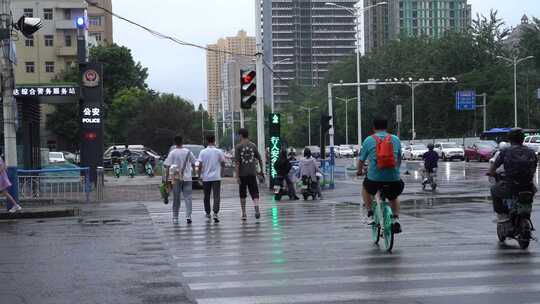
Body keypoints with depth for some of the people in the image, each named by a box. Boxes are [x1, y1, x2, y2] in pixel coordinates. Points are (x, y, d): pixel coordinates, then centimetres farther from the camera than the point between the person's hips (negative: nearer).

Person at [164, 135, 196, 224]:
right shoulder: (188, 152, 1)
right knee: (188, 197, 1)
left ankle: (175, 218, 13)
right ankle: (188, 216, -14)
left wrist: (166, 178, -2)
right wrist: (192, 171, 27)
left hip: (176, 179, -1)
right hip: (187, 178, 1)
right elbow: (193, 164, 10)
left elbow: (167, 167, -7)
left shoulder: (172, 153, -5)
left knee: (176, 199, 8)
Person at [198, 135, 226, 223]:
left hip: (206, 178, 1)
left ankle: (208, 213, 25)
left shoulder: (203, 152, -3)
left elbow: (200, 165, -5)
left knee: (207, 196, 15)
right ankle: (215, 213, -18)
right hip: (216, 177, -1)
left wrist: (200, 175, 5)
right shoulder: (219, 151, -4)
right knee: (217, 196, -3)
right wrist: (221, 172, 22)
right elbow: (223, 164, 4)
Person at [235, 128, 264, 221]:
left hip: (242, 174, -1)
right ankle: (257, 209, -24)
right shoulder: (253, 145, 5)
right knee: (254, 193, 1)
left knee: (242, 195, 11)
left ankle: (244, 214, 14)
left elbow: (237, 162, -9)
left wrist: (237, 176, -9)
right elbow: (260, 159, 7)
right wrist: (261, 171, 19)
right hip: (252, 173, 2)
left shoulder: (238, 147, -4)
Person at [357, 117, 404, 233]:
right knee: (394, 197, 30)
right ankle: (396, 219, 13)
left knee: (366, 189, 32)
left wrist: (359, 171, 31)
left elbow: (361, 159, 11)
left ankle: (369, 212, 20)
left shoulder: (369, 140, 3)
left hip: (374, 178, -2)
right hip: (394, 179, 2)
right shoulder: (396, 139, 8)